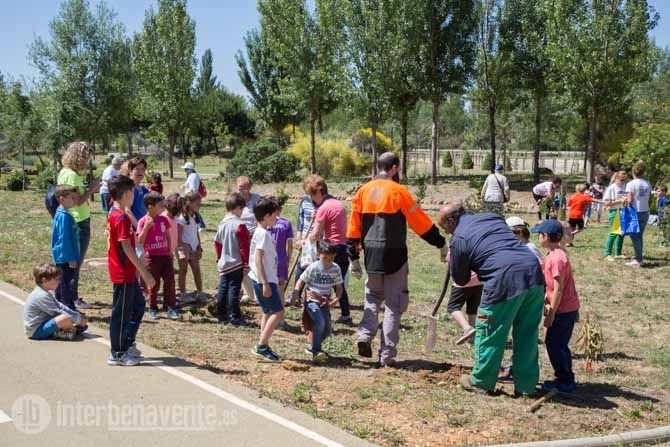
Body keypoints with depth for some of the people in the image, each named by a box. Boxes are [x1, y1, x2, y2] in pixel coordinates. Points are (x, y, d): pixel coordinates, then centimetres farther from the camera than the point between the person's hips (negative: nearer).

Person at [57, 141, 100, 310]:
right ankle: (73, 298, 6)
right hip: (79, 222, -10)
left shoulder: (64, 172, 10)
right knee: (76, 262, -1)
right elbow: (78, 201, -23)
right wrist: (91, 189, -11)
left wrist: (89, 189, 7)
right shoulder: (72, 175, -19)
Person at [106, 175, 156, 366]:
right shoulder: (122, 218, -20)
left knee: (138, 304, 20)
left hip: (127, 272, 10)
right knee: (121, 312, 0)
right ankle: (117, 354, 11)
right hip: (123, 273, -10)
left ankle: (128, 344, 28)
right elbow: (127, 248, -24)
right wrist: (145, 273, -23)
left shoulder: (114, 214, 10)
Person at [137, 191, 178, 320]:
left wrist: (170, 251, 12)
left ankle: (171, 308, 6)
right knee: (153, 284, 5)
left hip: (165, 255, 4)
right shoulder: (143, 221, -11)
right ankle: (152, 308, 20)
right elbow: (140, 241, -16)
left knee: (170, 281, 0)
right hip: (152, 257, -4)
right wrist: (146, 227, -26)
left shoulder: (164, 219, 4)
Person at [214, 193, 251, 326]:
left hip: (223, 264, 7)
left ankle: (221, 315, 20)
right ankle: (234, 317, 0)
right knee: (234, 289, -3)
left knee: (223, 289, 12)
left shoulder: (222, 223, 7)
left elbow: (217, 243, 14)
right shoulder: (239, 225, -16)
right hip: (237, 264, -7)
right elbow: (244, 246, -16)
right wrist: (246, 263, -10)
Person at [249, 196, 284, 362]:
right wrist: (265, 284, -23)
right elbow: (258, 258, -22)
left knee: (268, 312, 14)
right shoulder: (263, 234, -16)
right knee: (278, 312, -9)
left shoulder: (261, 232, 14)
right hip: (264, 280, -10)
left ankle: (263, 347, 18)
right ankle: (262, 346, -8)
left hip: (266, 279, 10)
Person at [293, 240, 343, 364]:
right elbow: (301, 281, -5)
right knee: (320, 322, -27)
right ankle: (316, 352, -19)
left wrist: (336, 298, -12)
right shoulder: (313, 267, -13)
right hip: (312, 301, -5)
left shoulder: (336, 269, -2)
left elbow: (339, 286, 6)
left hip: (325, 302, 5)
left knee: (328, 328, 2)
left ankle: (312, 348, 26)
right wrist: (295, 293, -21)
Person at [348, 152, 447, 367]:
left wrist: (354, 258, 14)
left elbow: (354, 228, 8)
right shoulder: (398, 191, -7)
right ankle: (387, 355, 6)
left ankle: (365, 335, 1)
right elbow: (422, 222, -6)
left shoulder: (363, 191, 6)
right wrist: (441, 244, 4)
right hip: (394, 255, -4)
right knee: (394, 304, 6)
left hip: (372, 256, 4)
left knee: (373, 296, 22)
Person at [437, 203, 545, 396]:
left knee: (489, 333, 11)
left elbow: (460, 279, 12)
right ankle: (526, 385, 23)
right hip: (534, 272, 7)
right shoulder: (493, 217, 22)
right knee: (527, 334, 15)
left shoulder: (458, 239, 3)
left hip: (506, 281, -6)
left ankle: (481, 382, 25)